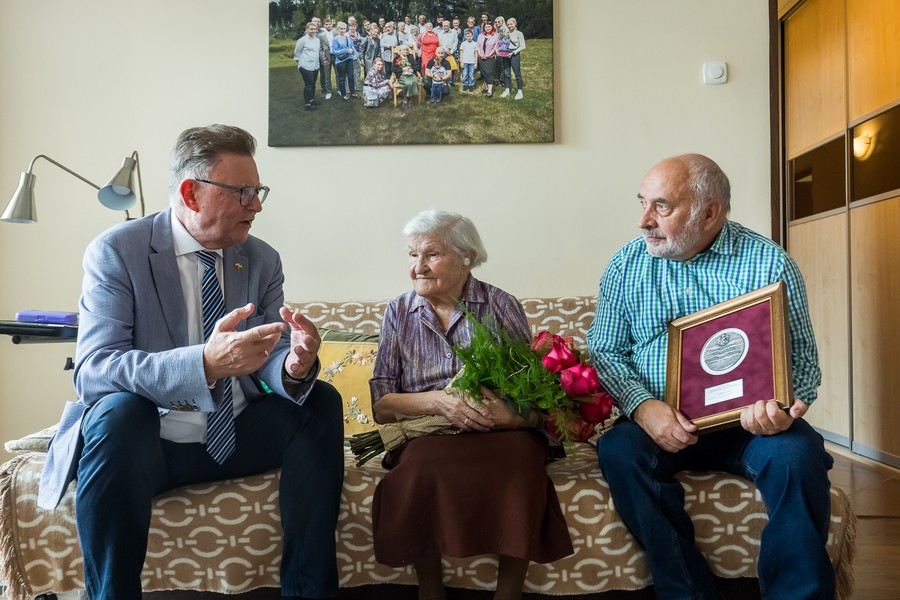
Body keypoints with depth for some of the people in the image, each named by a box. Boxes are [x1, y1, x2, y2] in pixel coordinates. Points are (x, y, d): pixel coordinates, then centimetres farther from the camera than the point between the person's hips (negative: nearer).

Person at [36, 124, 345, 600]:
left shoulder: (263, 261, 2)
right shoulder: (115, 252, -11)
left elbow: (268, 360, -2)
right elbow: (92, 371, -23)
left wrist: (295, 367, -29)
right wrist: (205, 362, -40)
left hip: (238, 437, 4)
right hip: (142, 440, -4)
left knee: (321, 401, -16)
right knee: (118, 408, -34)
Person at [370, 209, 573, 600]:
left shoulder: (502, 306, 7)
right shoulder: (399, 312, 11)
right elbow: (381, 405, 3)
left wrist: (511, 413, -22)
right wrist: (438, 400, -15)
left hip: (501, 431, 0)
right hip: (427, 433, 1)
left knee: (519, 462, -34)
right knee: (424, 463, -33)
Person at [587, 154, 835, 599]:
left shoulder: (770, 263, -2)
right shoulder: (626, 265, 4)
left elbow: (801, 357, 1)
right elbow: (605, 350, 4)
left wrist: (783, 405, -23)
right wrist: (642, 406, -16)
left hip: (747, 423, -1)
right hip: (657, 420, 1)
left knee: (797, 455, -29)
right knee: (618, 450, -28)